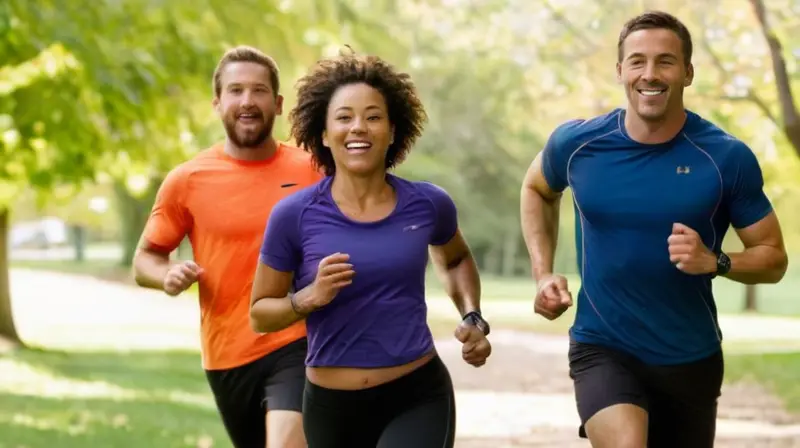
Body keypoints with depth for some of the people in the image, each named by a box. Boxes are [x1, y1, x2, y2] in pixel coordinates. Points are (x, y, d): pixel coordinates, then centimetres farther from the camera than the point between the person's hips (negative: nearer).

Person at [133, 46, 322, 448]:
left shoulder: (314, 171, -1)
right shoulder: (187, 181, -1)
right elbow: (145, 259, 8)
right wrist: (168, 275, -14)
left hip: (298, 345, -2)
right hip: (228, 357, 2)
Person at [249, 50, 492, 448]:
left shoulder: (427, 204, -1)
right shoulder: (294, 215, -8)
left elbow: (454, 260, 22)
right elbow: (260, 312, 1)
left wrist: (472, 319, 6)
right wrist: (311, 298, -18)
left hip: (418, 399, -1)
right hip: (332, 406, 1)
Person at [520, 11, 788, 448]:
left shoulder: (727, 158, -12)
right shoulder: (576, 143, -7)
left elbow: (773, 257, -2)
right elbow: (536, 188, 17)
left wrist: (714, 262, -23)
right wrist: (543, 274, 4)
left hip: (690, 359, 1)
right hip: (602, 348, -1)